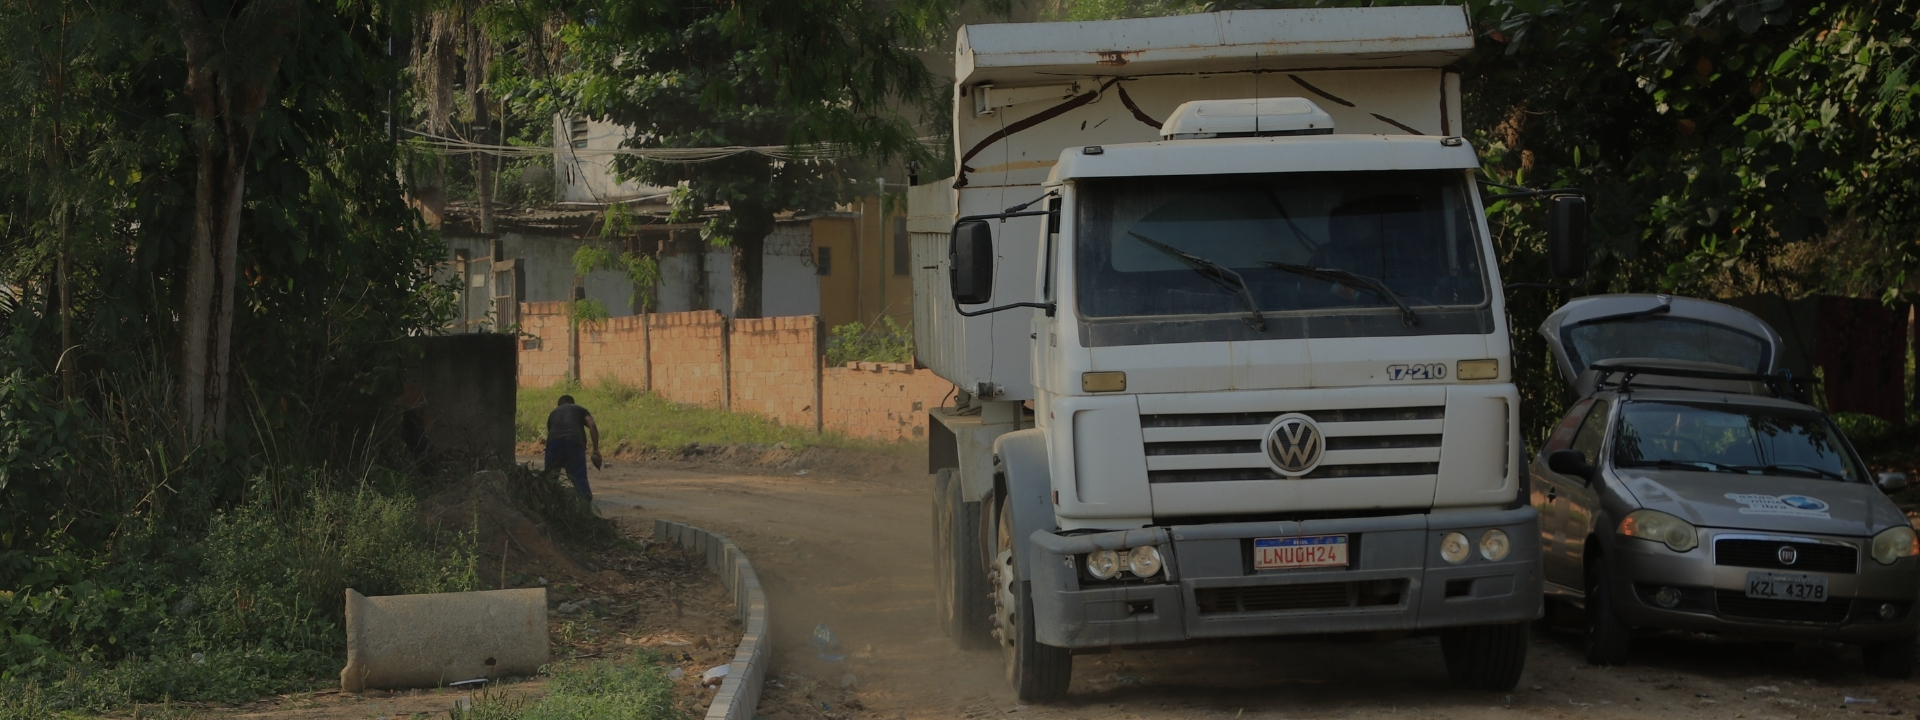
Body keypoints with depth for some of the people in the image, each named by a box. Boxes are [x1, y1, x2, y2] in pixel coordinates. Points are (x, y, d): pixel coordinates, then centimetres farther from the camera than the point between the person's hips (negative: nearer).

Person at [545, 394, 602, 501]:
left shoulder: (553, 413, 38)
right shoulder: (580, 410, 31)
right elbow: (592, 426, 11)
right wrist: (596, 449, 7)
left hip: (554, 440, 1)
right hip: (574, 440, -1)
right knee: (579, 478, 1)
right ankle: (585, 503, -15)